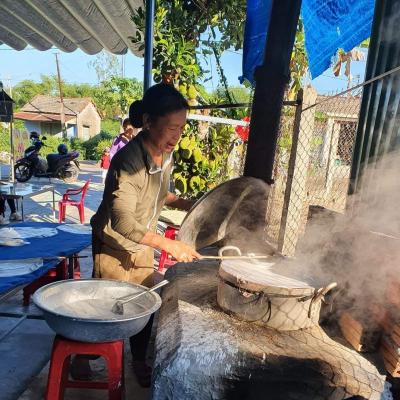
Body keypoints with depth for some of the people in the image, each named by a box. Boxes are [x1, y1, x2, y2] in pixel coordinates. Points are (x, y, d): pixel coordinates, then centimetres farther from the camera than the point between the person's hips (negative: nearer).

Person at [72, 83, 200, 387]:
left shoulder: (166, 156, -7)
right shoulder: (128, 162, -31)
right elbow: (123, 222, -34)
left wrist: (186, 204, -7)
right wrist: (169, 245, -36)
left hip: (144, 246, 6)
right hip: (114, 246, -6)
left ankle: (139, 360, 36)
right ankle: (82, 357, 38)